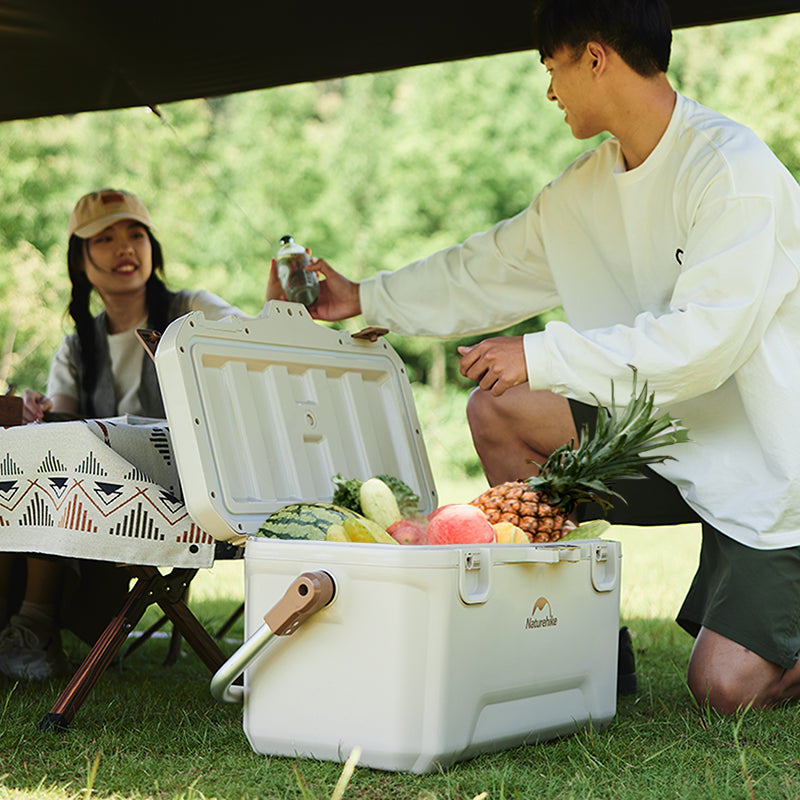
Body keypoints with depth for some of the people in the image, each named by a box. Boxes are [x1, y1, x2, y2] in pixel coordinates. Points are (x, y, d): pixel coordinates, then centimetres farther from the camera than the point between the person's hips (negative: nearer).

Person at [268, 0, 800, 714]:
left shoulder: (732, 168, -20)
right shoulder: (586, 187, 5)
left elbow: (703, 340, -28)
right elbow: (490, 272, 17)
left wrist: (541, 356, -24)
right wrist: (364, 298, 18)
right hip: (677, 440, 7)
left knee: (723, 688, -19)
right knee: (496, 410, -6)